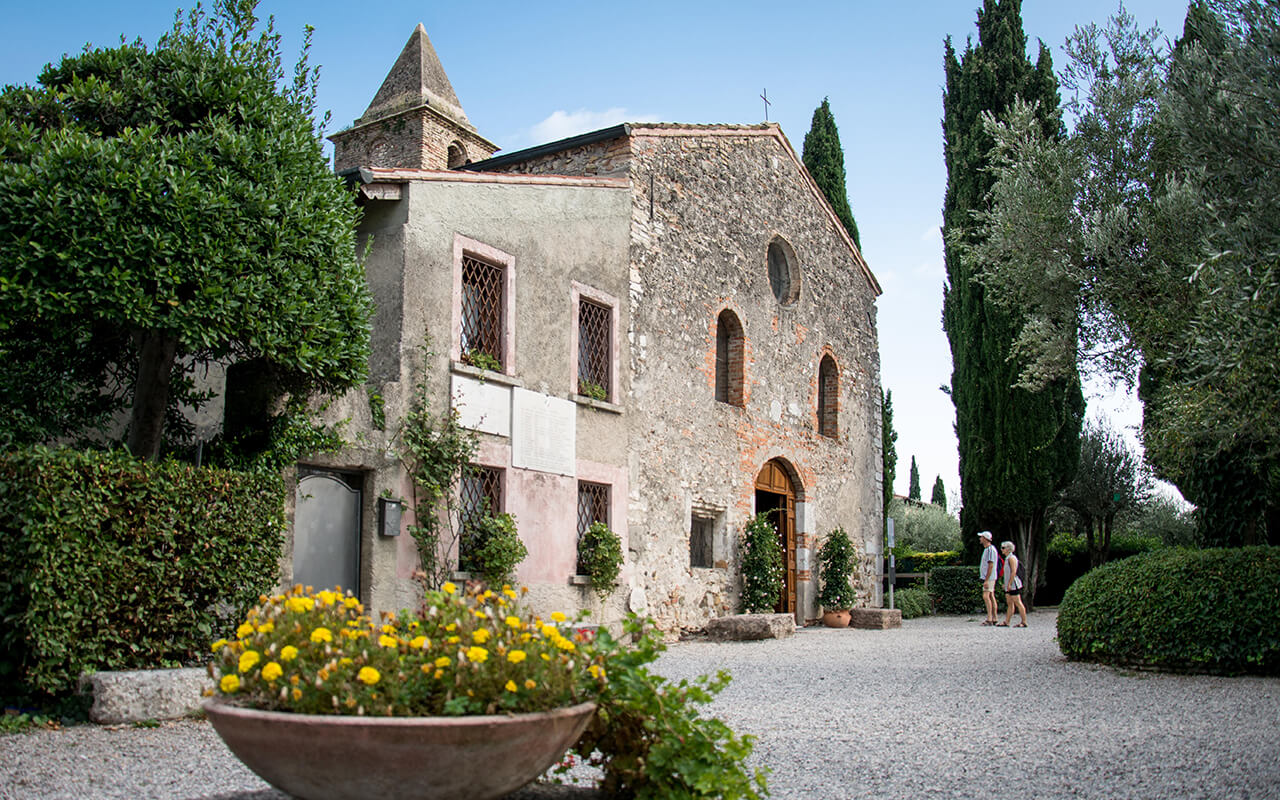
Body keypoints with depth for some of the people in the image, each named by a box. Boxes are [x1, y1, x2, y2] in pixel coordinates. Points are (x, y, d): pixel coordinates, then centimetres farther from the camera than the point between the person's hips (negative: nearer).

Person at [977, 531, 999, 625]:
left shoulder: (990, 549, -15)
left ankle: (989, 619, -18)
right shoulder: (987, 549, 17)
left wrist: (986, 580, -22)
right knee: (991, 597, 9)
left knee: (986, 596, -15)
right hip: (987, 577, 10)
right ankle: (994, 619, 10)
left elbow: (991, 566, -20)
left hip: (989, 578, -10)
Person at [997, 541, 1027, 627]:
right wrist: (1006, 584, 21)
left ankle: (1024, 622, -3)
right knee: (1009, 604, 8)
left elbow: (1014, 572, -20)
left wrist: (1009, 584, -22)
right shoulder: (1007, 558, 17)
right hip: (1009, 585, 10)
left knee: (1018, 603, -7)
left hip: (1013, 584, -10)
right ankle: (1006, 622, 7)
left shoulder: (1011, 558, -13)